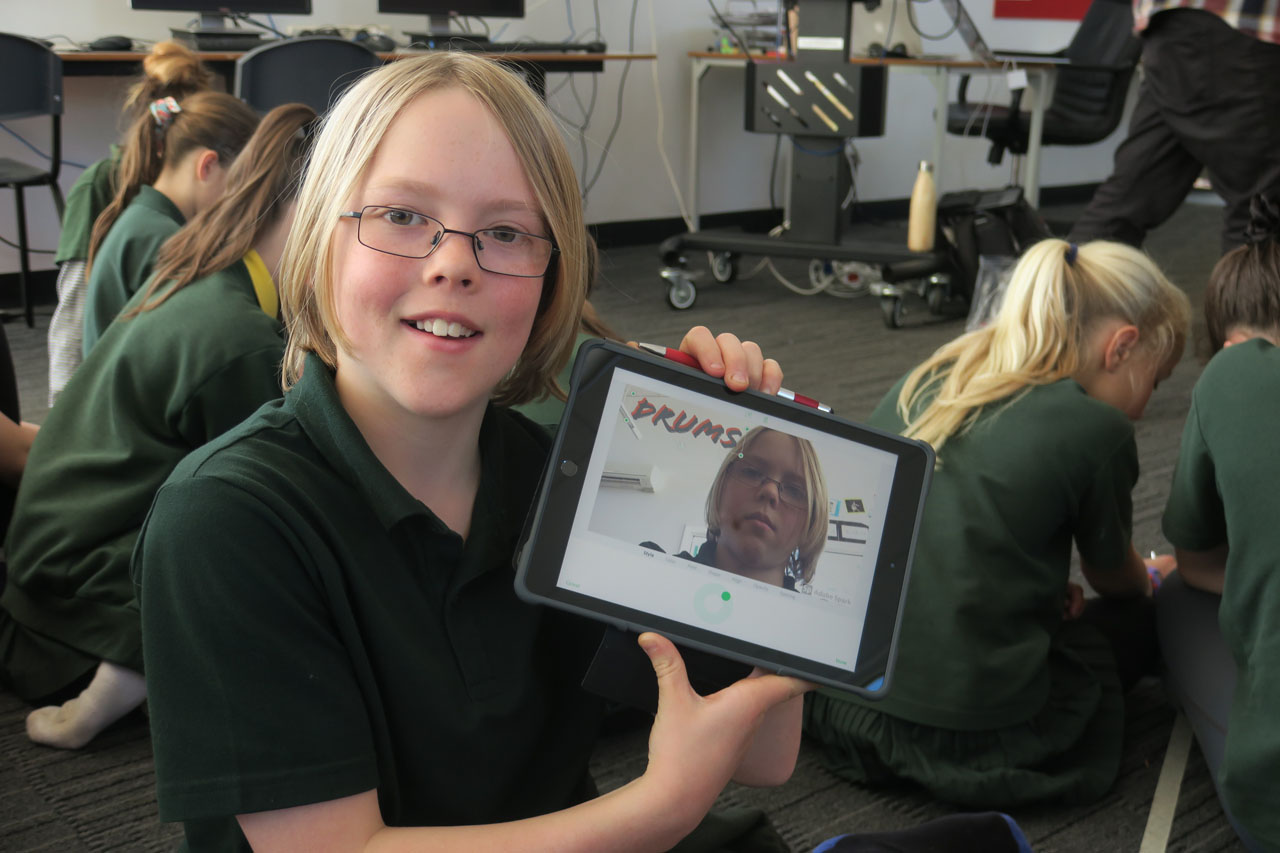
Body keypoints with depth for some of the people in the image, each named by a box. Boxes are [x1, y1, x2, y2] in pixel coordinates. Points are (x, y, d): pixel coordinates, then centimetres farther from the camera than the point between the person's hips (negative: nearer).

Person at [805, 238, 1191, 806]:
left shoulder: (929, 377, 9)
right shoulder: (1096, 429, -8)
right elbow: (1113, 577, 13)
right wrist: (1152, 583, 35)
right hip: (968, 725, -6)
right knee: (1134, 625, 19)